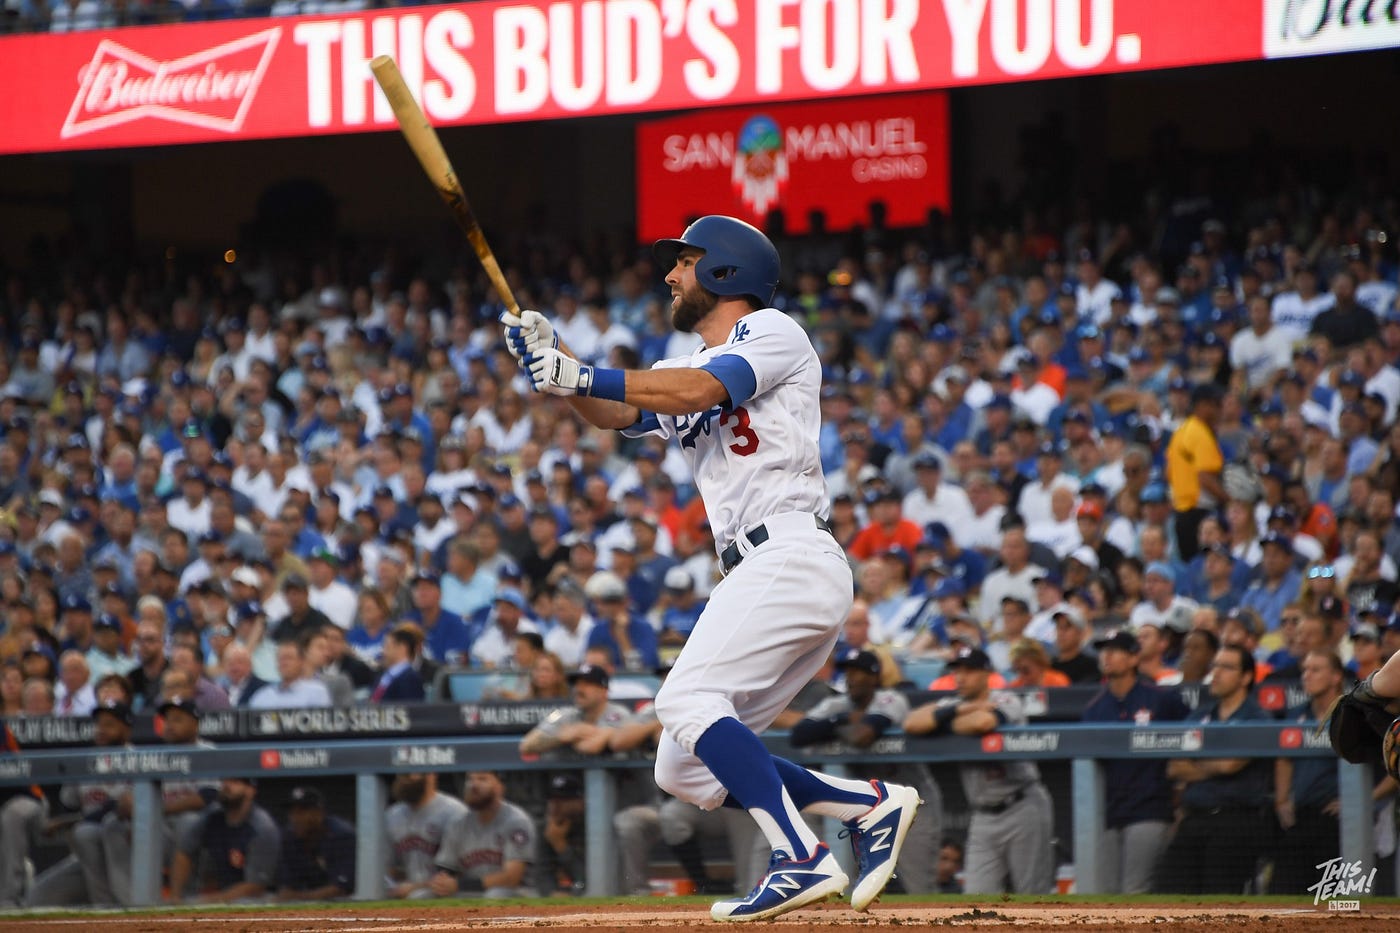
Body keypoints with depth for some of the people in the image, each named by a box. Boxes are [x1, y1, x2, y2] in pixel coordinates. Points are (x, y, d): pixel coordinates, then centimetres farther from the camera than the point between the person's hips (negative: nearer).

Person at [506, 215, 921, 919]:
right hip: (757, 576, 9)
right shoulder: (687, 366, 26)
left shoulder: (772, 331, 2)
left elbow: (697, 391, -17)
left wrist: (582, 376, -18)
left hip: (792, 553, -9)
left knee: (688, 700, -24)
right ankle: (871, 805, 7)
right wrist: (554, 361, -8)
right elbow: (617, 414, 8)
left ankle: (803, 861, -29)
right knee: (684, 771, 4)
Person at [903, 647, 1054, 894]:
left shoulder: (1006, 702, -7)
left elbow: (983, 722, -30)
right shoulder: (952, 705, 9)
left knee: (1033, 895, -3)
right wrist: (961, 710, -15)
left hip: (1022, 808, -6)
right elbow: (911, 723, -7)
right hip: (983, 816, 6)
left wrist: (943, 725, -11)